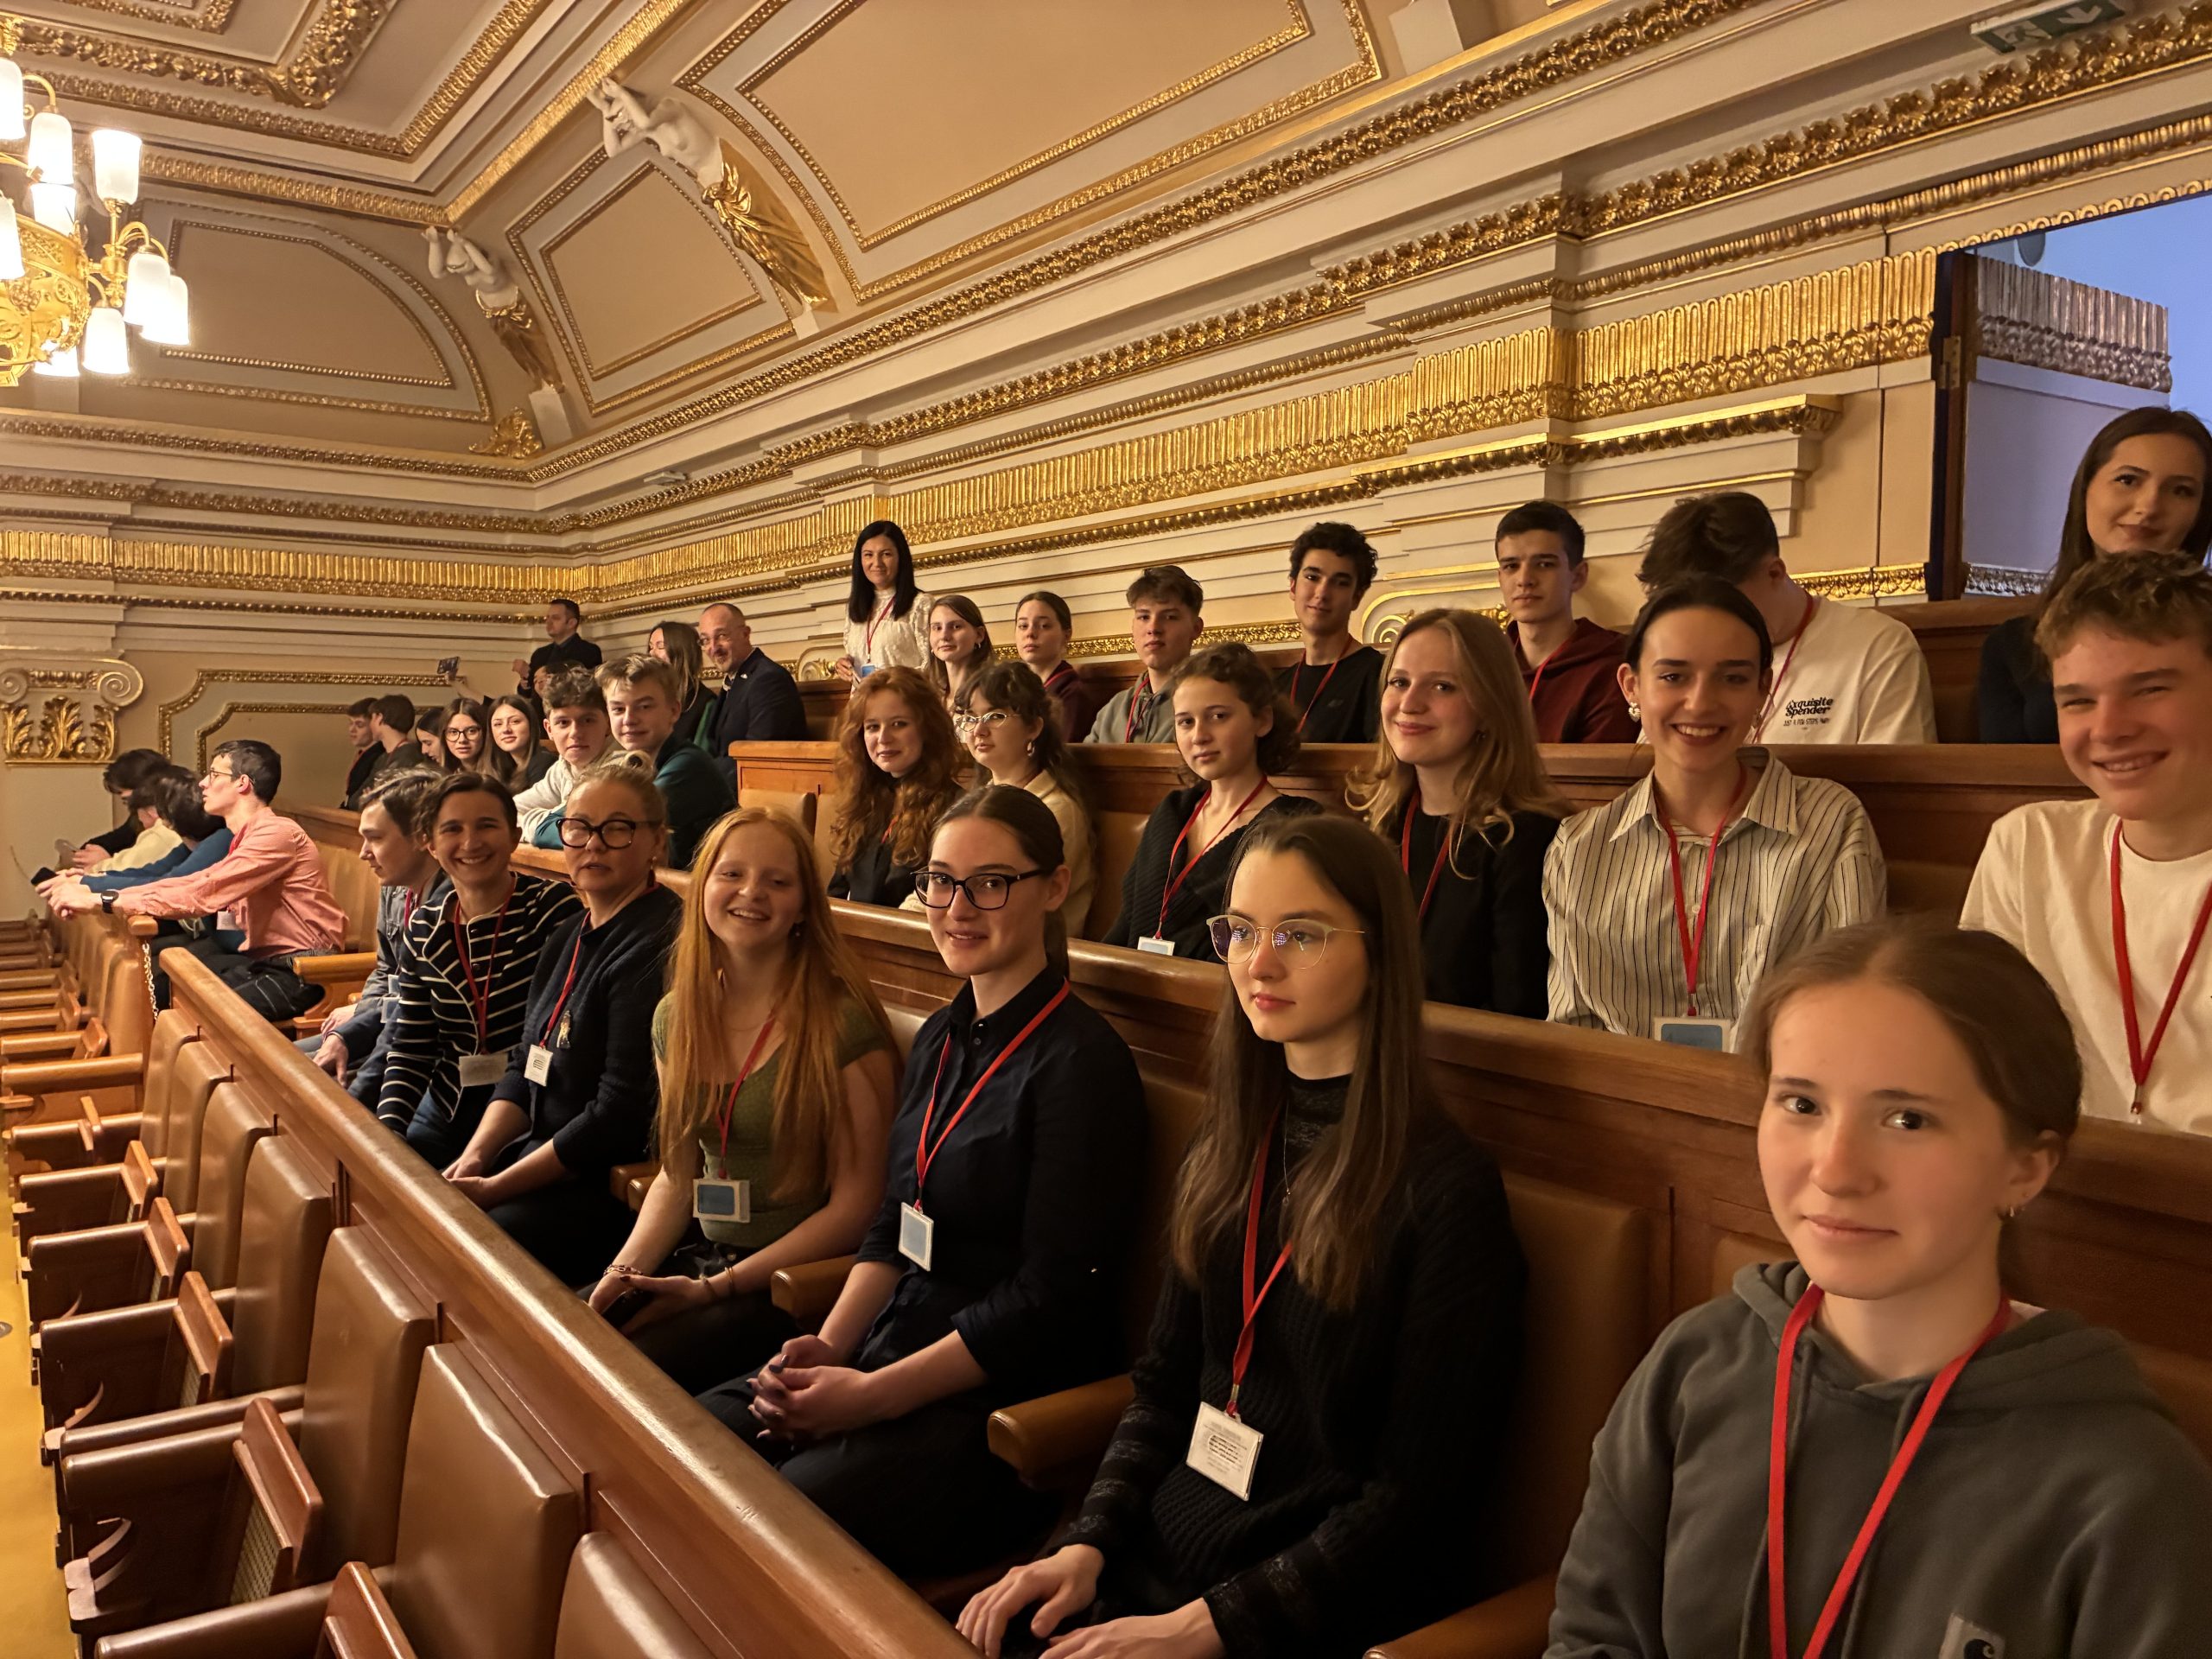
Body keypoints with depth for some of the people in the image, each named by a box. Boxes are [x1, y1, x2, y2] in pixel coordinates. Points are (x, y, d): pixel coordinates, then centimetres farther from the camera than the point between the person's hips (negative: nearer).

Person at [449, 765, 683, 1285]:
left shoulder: (656, 948, -19)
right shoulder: (569, 939, 13)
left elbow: (622, 1112, -21)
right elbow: (524, 1068, 16)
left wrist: (495, 1188, -15)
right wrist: (475, 1157, -1)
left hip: (613, 1183, -9)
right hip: (542, 1153, 9)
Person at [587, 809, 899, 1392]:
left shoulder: (843, 1023, -14)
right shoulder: (677, 1016, 8)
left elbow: (857, 1203, -13)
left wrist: (715, 1288, -15)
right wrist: (627, 1268, -3)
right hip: (700, 1256, 6)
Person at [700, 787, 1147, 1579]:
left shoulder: (1081, 1061, -15)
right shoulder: (941, 1037, 11)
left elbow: (1052, 1297, -17)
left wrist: (873, 1395, -17)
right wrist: (830, 1346, -2)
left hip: (1011, 1398, -8)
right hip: (901, 1347, 8)